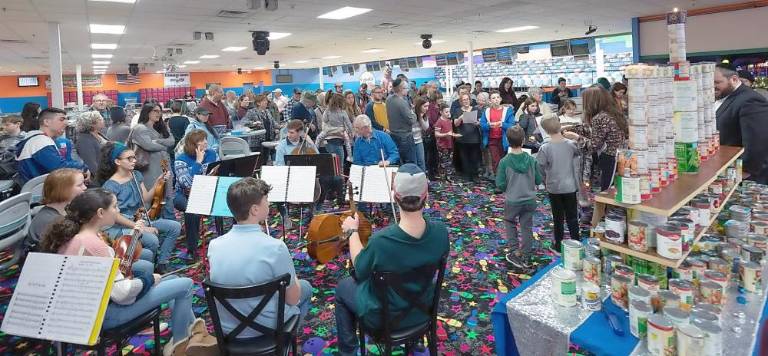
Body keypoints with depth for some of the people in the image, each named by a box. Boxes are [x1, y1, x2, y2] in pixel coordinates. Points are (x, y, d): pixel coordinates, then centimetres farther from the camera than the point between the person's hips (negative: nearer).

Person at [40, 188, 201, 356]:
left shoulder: (69, 236, 1)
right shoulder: (94, 244, -29)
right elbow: (122, 293, -28)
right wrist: (148, 279, -10)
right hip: (105, 311, -10)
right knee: (186, 284, -6)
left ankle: (190, 324, 34)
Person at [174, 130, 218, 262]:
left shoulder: (212, 154, 4)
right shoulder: (181, 160, -10)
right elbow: (188, 184, -24)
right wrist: (198, 162, -21)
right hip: (185, 196, -3)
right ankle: (192, 249, -21)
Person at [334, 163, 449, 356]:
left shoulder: (381, 240, -36)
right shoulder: (441, 231, -23)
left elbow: (360, 271, -15)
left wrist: (352, 231, -3)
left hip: (384, 317, -4)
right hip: (423, 310, 4)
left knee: (342, 287, 23)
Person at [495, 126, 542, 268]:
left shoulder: (504, 162, -18)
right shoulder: (531, 160, -10)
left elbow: (500, 186, -14)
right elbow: (538, 180, -1)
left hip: (512, 201, -2)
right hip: (530, 200, 2)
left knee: (510, 223, 23)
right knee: (527, 227, 16)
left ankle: (516, 251, 16)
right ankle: (526, 257, 24)